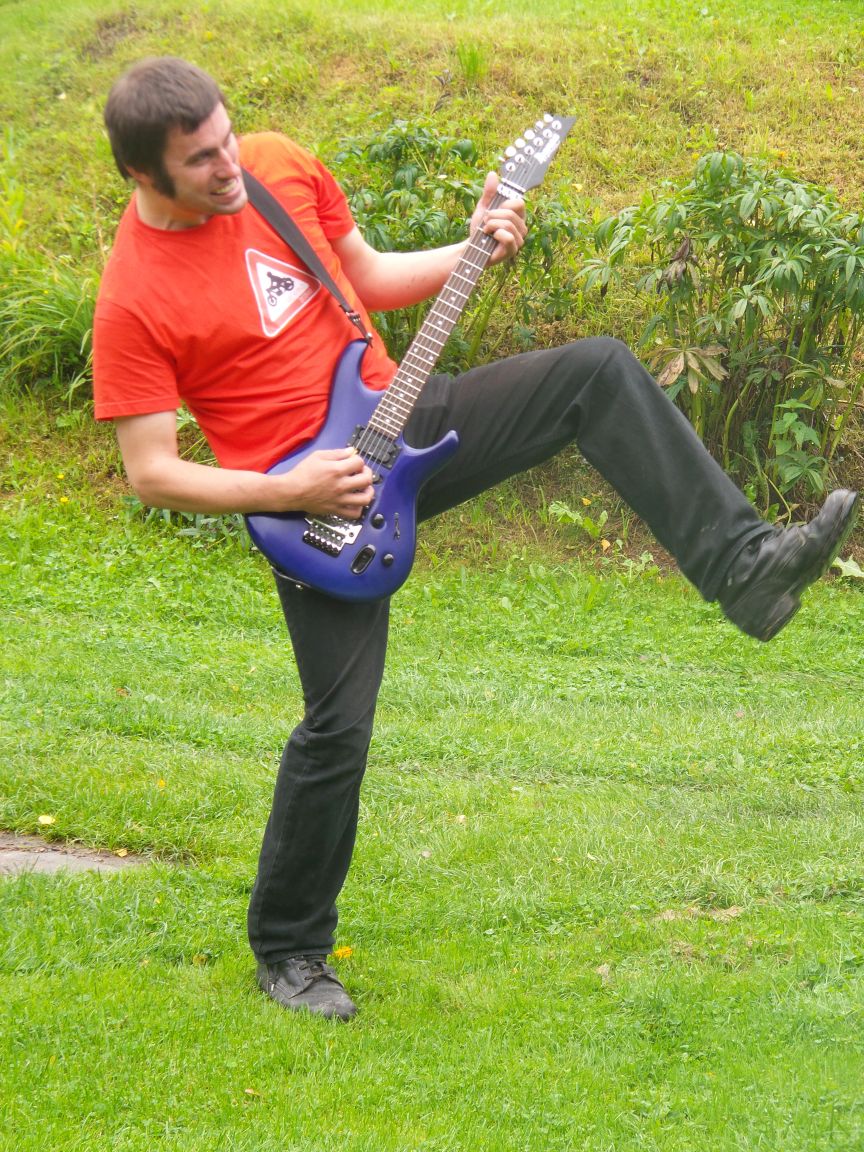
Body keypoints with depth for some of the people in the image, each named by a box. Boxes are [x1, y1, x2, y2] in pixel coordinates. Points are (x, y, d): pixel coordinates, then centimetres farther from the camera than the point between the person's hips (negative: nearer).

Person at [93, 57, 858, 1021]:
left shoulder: (278, 164, 0)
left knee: (600, 374, -11)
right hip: (310, 497, -5)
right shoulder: (134, 300, -17)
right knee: (337, 729, -5)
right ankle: (287, 950, 16)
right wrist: (294, 491, -21)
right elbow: (151, 474, -14)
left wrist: (474, 253, -1)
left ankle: (741, 566, -12)